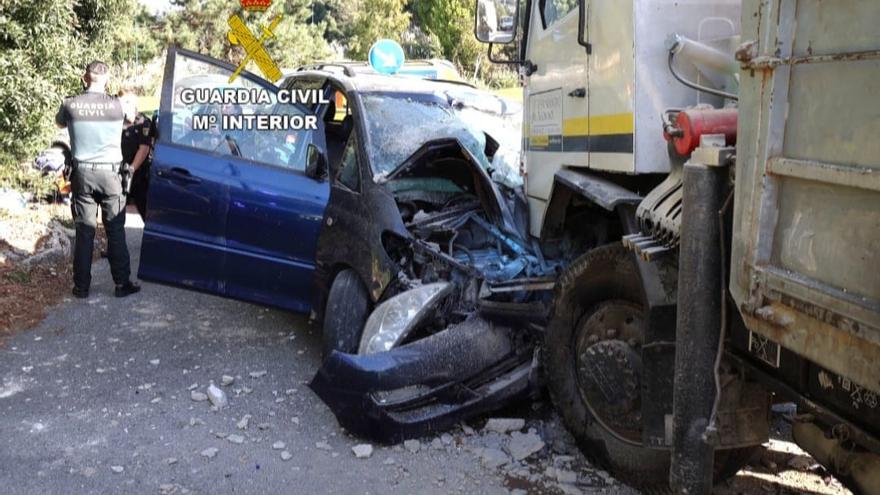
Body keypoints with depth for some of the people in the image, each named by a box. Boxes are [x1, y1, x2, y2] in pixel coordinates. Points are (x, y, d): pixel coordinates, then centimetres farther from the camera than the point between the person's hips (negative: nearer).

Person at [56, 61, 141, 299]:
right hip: (109, 172, -2)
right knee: (116, 230, 5)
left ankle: (81, 286, 12)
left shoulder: (70, 104, -3)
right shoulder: (116, 104, -9)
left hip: (82, 173, 2)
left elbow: (59, 123, 18)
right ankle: (122, 283, 9)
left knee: (84, 231, 7)